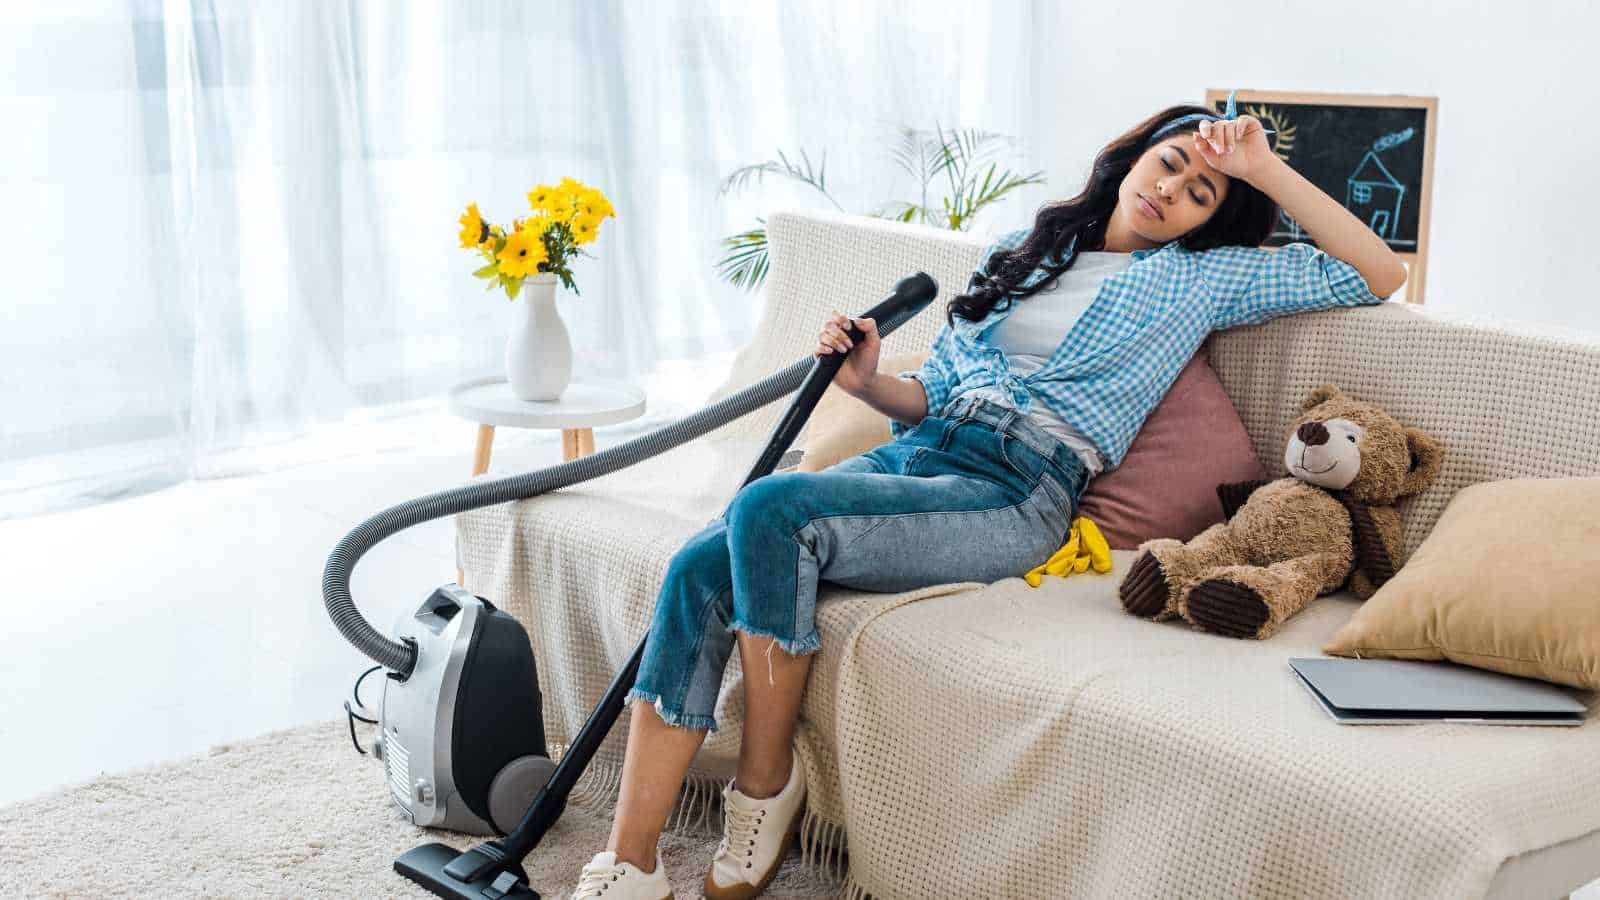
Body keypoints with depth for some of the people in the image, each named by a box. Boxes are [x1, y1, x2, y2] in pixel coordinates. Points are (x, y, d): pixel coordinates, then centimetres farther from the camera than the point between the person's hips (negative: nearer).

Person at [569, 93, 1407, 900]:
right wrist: (867, 382, 1)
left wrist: (1264, 169, 4)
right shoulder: (1020, 248, 26)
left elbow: (1378, 274, 8)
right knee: (699, 569, -20)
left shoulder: (1203, 276, 14)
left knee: (769, 507, -31)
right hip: (909, 453, 5)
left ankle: (766, 779, -13)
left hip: (1012, 495, -5)